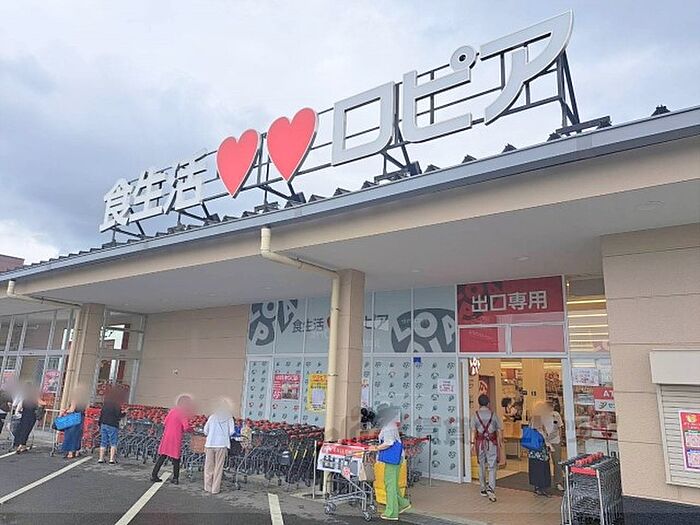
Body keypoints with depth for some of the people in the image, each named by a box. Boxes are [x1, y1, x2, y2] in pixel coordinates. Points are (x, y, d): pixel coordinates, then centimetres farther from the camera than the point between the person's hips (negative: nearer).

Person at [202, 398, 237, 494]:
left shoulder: (212, 417, 5)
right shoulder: (229, 418, 0)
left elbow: (205, 431, 5)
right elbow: (232, 432, -5)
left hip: (210, 444, 2)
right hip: (222, 445, -2)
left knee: (209, 466, 13)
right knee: (218, 467, 7)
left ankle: (208, 487, 20)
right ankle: (215, 489, 10)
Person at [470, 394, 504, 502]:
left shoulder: (475, 415, -3)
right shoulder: (494, 415, -3)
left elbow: (473, 431, -5)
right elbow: (499, 430, 1)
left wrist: (472, 444, 0)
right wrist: (501, 443, 12)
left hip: (480, 442, 1)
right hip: (492, 442, -1)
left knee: (482, 467, 14)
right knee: (492, 467, 2)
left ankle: (483, 489, 23)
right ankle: (491, 488, -15)